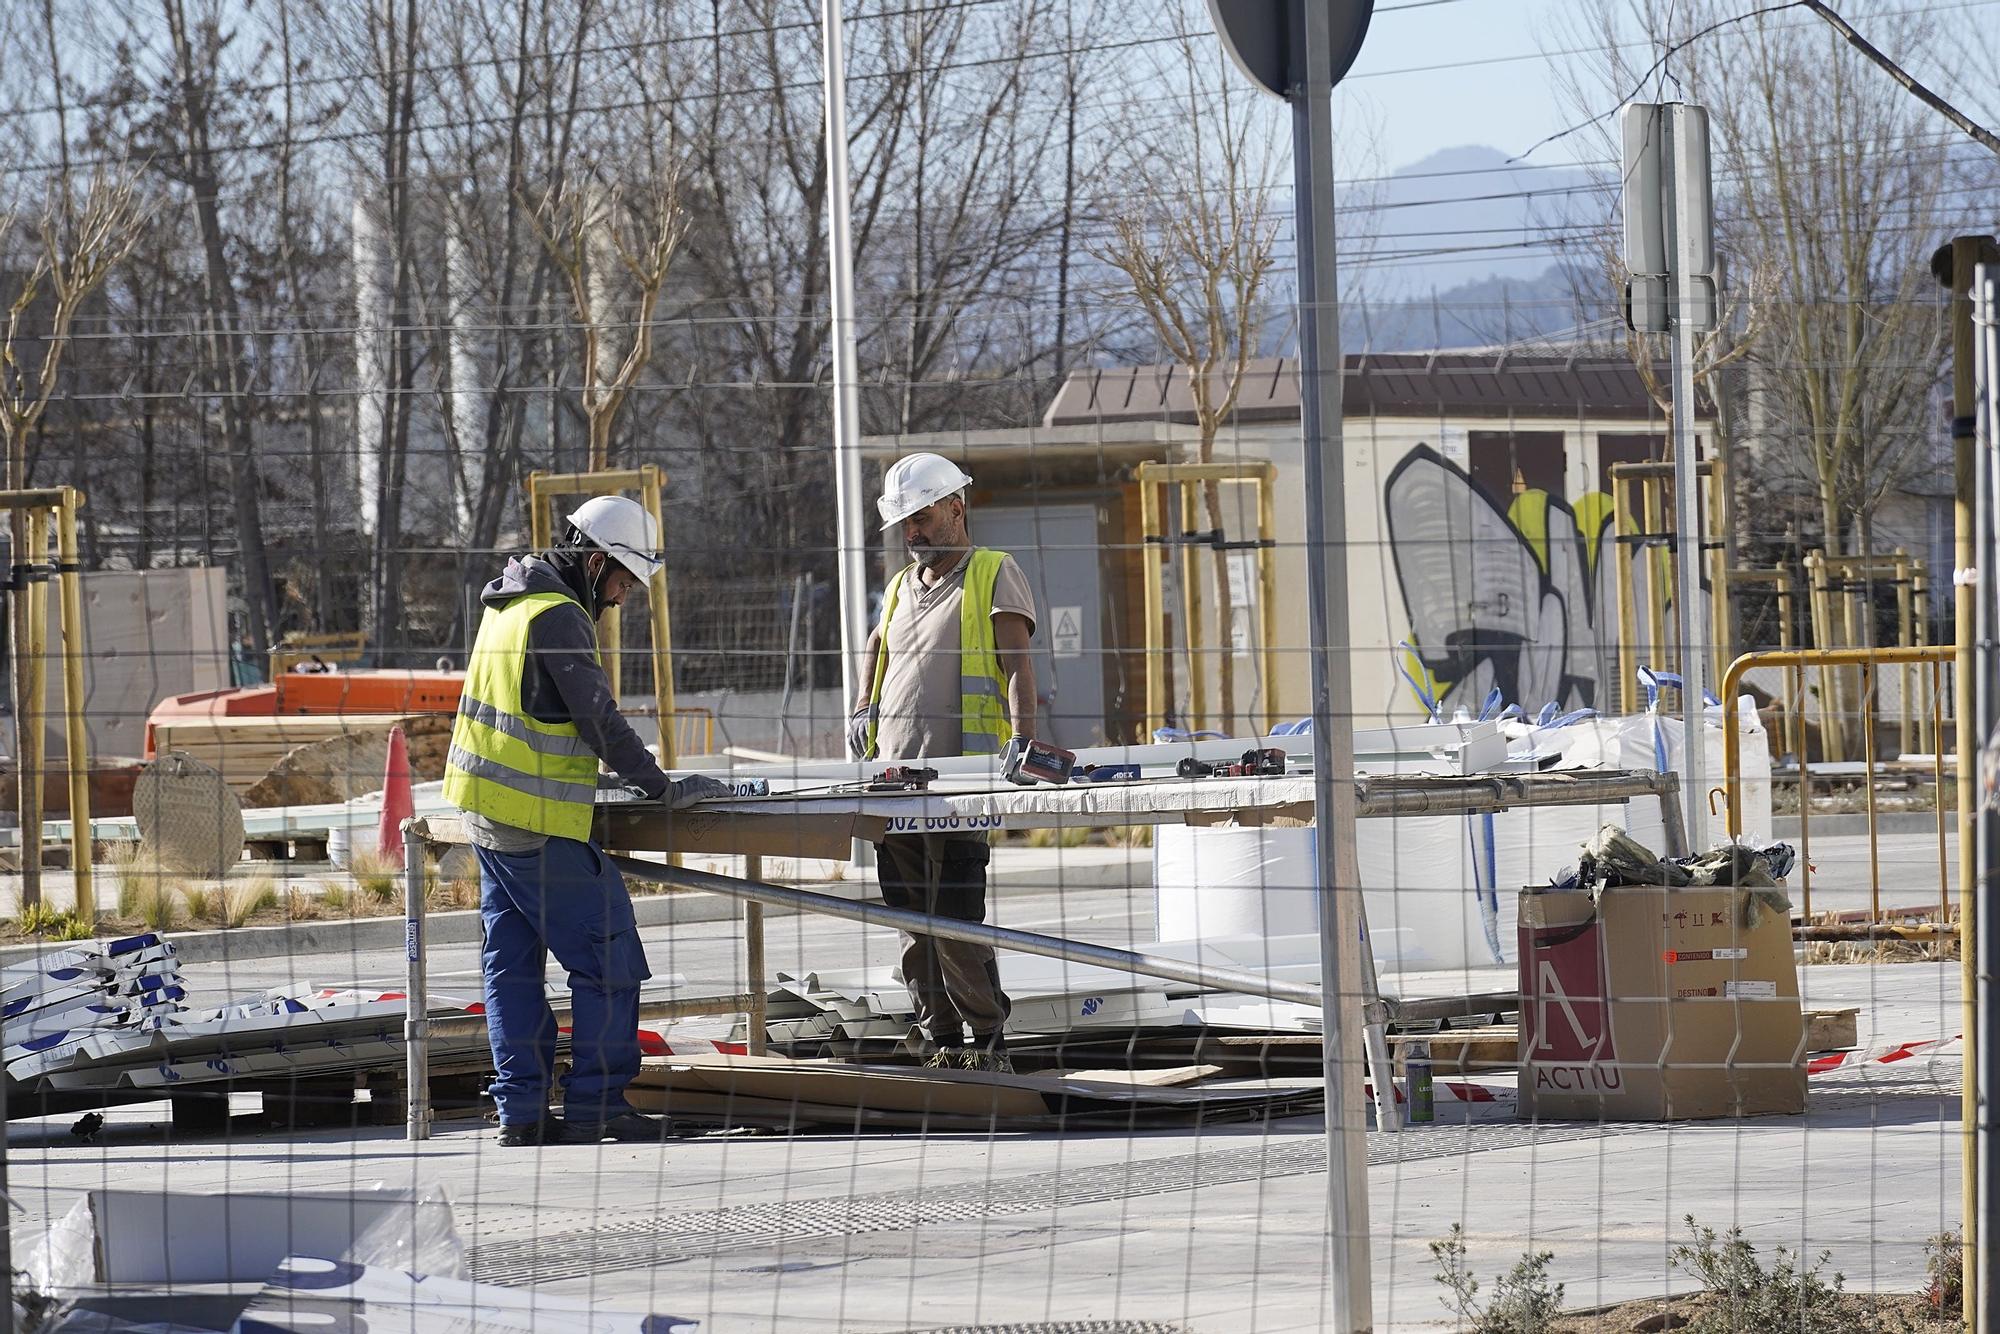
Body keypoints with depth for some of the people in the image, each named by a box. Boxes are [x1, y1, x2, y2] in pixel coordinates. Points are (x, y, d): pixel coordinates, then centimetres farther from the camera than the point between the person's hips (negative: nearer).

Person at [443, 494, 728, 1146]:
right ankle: (596, 1108, -3)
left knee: (513, 966, 10)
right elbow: (599, 718, -18)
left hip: (485, 811, 10)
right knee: (609, 962, -3)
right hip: (540, 823, -10)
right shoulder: (559, 618, -16)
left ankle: (521, 1110, 10)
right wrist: (664, 789, -10)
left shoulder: (510, 602, 14)